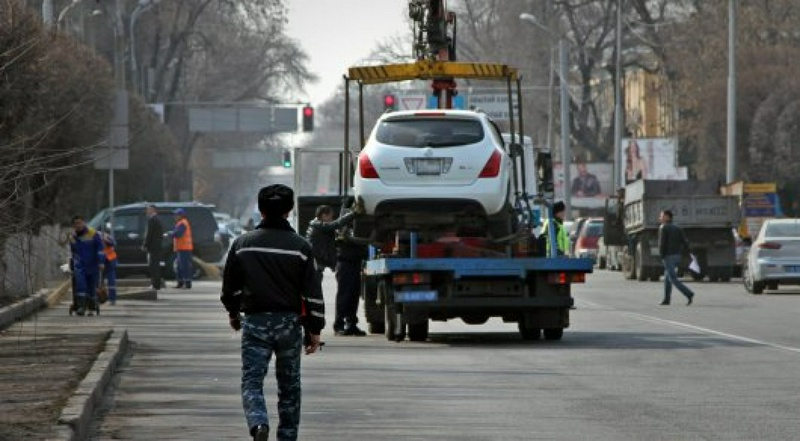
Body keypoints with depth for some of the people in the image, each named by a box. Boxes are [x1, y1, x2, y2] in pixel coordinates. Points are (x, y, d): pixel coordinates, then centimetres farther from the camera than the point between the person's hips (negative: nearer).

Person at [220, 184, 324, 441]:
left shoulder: (242, 244, -1)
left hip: (255, 323, -1)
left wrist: (233, 313, 28)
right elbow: (312, 292, -4)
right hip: (289, 323, 1)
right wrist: (314, 330, 3)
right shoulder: (300, 247, -4)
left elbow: (230, 286, 9)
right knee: (289, 384, 15)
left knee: (252, 381, -1)